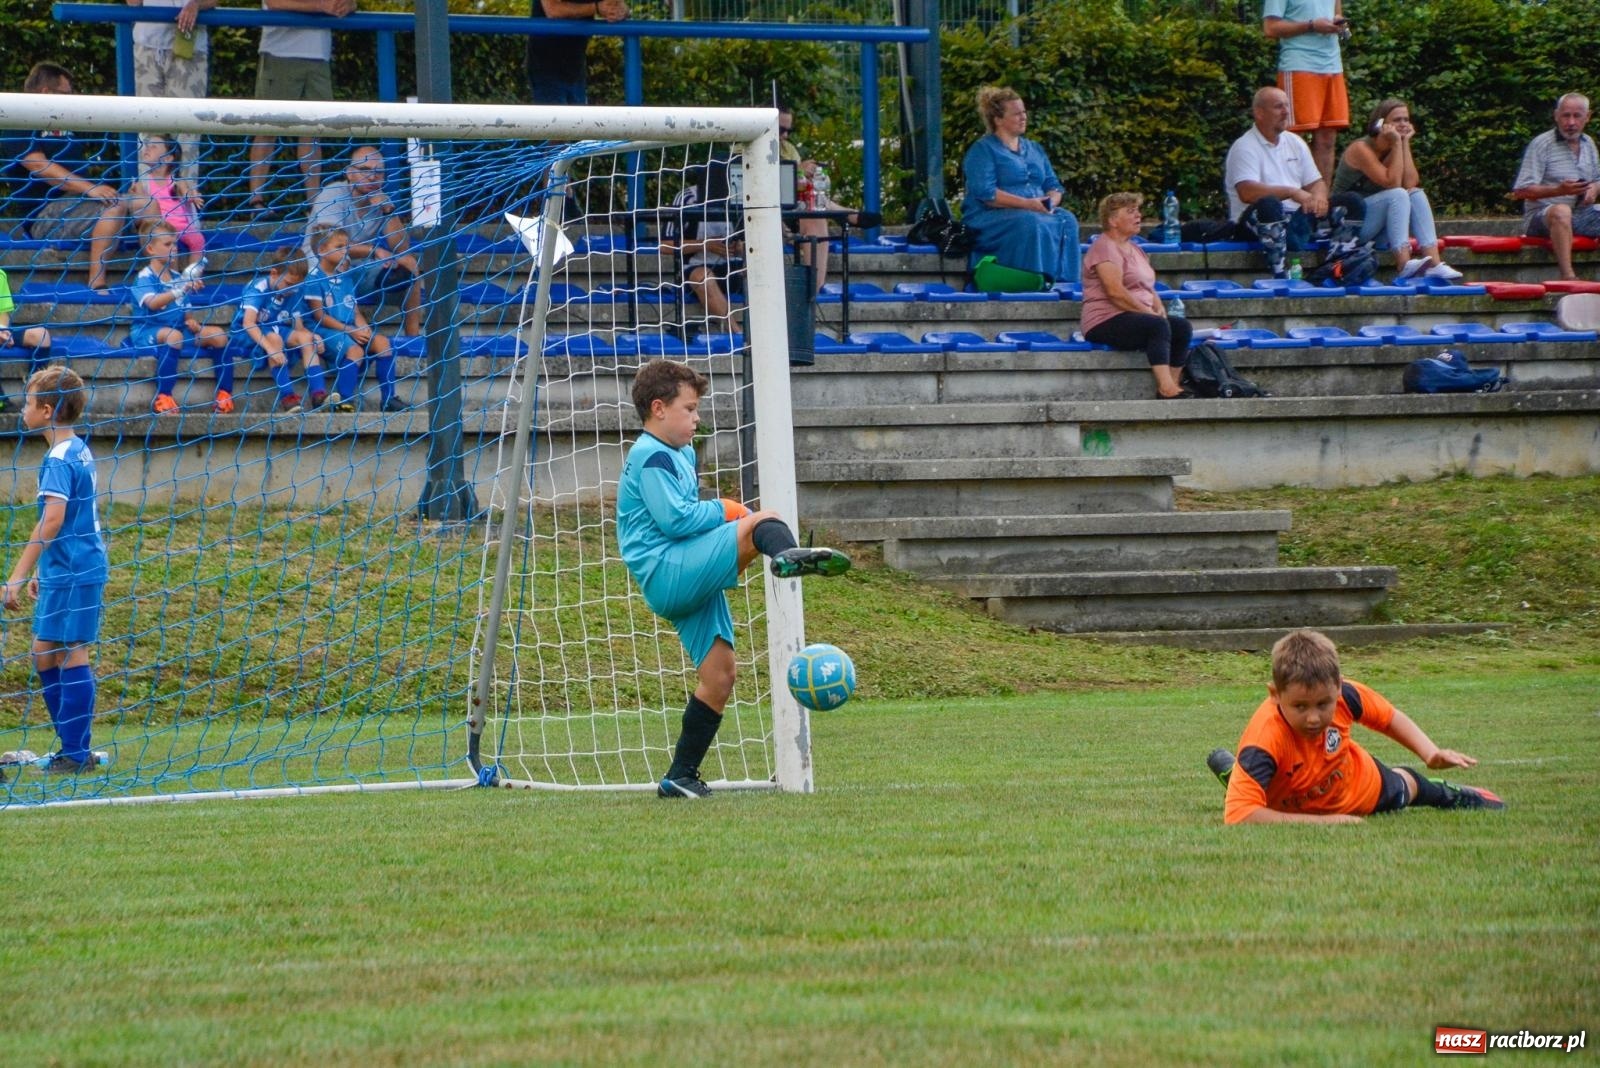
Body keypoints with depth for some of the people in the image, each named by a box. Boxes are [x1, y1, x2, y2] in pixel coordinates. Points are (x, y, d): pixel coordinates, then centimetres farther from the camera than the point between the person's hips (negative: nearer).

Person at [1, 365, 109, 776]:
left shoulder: (60, 459, -16)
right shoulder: (79, 451, 14)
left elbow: (53, 518, -27)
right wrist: (40, 572, 26)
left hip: (72, 573, -10)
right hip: (63, 572, 10)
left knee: (71, 656, -4)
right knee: (45, 655, 13)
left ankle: (76, 753, 0)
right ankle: (72, 747, 18)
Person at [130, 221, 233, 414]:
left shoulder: (178, 278, 14)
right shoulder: (145, 278, -9)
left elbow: (186, 311, 19)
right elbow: (152, 303, -30)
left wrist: (191, 321, -5)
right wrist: (181, 290, -43)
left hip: (178, 328, 7)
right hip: (148, 331, -7)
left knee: (217, 334, -10)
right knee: (173, 335, -39)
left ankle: (225, 394, -8)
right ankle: (163, 398, -41)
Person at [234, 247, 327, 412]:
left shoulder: (295, 292, -3)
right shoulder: (258, 287, -23)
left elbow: (299, 328, -2)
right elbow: (248, 323, -34)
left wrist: (312, 338, -25)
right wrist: (270, 348, -45)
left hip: (277, 330, 6)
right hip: (248, 334, -6)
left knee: (305, 337, -18)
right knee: (274, 337, -35)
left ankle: (319, 393, -28)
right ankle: (286, 396, -38)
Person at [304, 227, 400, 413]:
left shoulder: (346, 277, 17)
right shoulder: (314, 279, -6)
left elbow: (355, 311, 16)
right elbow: (319, 315, -11)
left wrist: (363, 328, -6)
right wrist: (349, 330, -15)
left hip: (351, 330, 7)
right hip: (325, 330, -7)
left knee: (381, 342, -15)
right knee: (355, 349, -32)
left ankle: (388, 397, -13)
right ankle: (343, 400, -32)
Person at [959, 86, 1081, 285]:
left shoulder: (1034, 149, 22)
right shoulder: (982, 150, 0)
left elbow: (1053, 186, 19)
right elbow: (984, 193, -13)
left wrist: (1051, 201, -7)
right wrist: (1027, 204, -20)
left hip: (1037, 213, 6)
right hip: (991, 217, -6)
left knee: (1066, 220, -24)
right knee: (1031, 224, -37)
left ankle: (1064, 284, -32)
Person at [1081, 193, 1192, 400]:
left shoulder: (1134, 249, 22)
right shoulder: (1105, 248, -9)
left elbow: (1149, 287, 22)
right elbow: (1115, 292, -20)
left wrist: (1159, 308, 0)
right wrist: (1148, 312, -17)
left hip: (1131, 318, 9)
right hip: (1105, 322, -9)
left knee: (1182, 327, -10)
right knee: (1158, 326, -32)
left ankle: (1171, 387, -18)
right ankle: (1166, 388, -40)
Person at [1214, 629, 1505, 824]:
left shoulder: (1344, 695, -35)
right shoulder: (1265, 739, -48)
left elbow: (1389, 717, -11)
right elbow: (1238, 815, -54)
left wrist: (1431, 753, -26)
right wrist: (1323, 821, -52)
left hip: (1364, 785, 4)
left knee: (1402, 787, 33)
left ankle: (1450, 794, 64)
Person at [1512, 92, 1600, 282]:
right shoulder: (1541, 144, -7)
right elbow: (1521, 192, -12)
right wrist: (1559, 191, -26)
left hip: (1581, 214, 7)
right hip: (1542, 215, -7)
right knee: (1562, 211, -39)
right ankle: (1568, 276, -52)